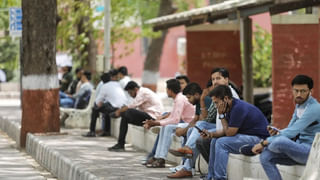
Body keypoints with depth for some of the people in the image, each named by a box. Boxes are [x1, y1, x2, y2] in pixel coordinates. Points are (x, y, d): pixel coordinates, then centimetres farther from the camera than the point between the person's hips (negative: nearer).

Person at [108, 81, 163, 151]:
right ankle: (120, 144, -3)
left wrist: (119, 111, -1)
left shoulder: (143, 93, -14)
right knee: (125, 116, 4)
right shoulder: (142, 92, 19)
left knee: (129, 112, -27)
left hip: (152, 117, -11)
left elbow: (131, 107, -16)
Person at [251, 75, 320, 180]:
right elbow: (290, 129, 18)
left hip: (310, 151, -9)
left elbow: (292, 132, -24)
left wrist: (264, 143, -23)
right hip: (299, 149, 9)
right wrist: (277, 132, -7)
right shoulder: (299, 106, 13)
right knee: (265, 157, -11)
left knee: (279, 142, -33)